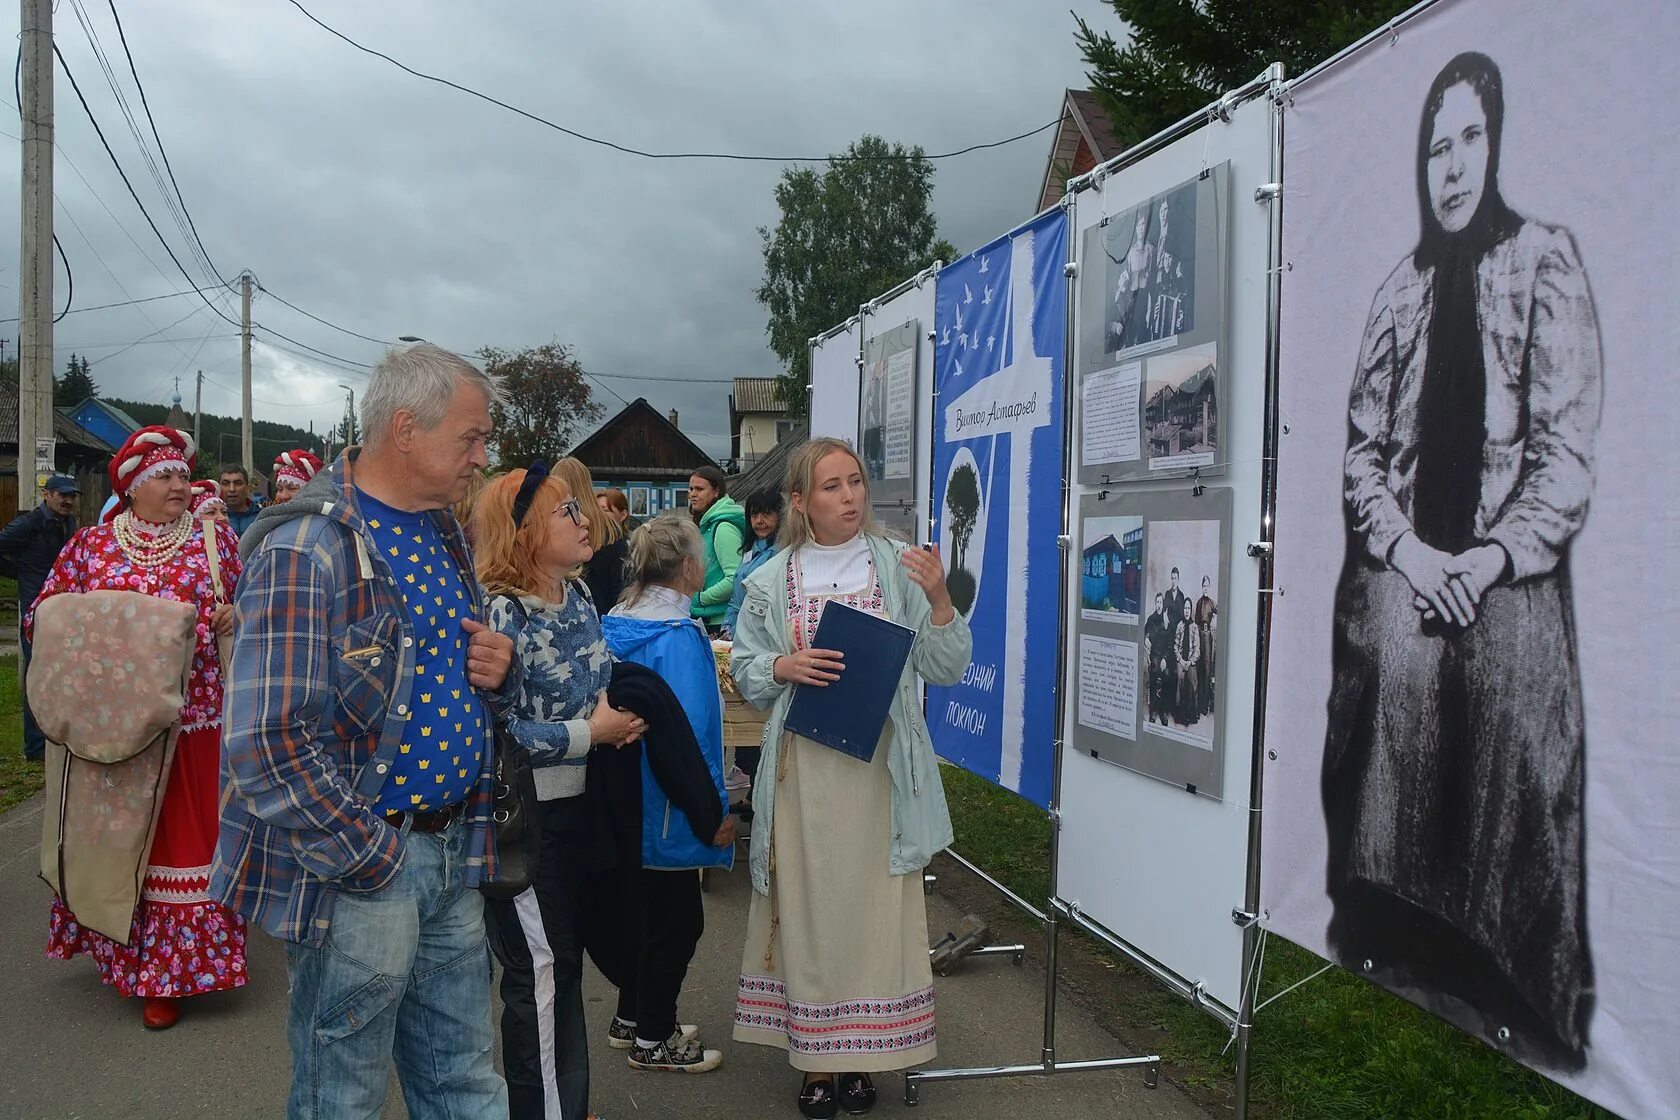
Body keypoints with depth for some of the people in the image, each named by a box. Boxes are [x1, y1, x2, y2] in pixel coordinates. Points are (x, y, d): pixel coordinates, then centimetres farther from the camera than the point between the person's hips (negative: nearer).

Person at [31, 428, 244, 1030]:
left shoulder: (213, 540, 6)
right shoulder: (90, 544, 6)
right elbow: (43, 615, 8)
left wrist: (235, 615, -12)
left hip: (194, 720, -1)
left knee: (184, 831, 1)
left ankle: (168, 970, 10)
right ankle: (121, 949, 27)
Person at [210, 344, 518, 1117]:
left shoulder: (443, 535, 9)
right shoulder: (307, 549, -18)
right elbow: (268, 743, -23)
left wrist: (498, 671, -2)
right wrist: (371, 859, -16)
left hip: (454, 856, 8)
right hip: (359, 875, -7)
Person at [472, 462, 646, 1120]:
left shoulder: (578, 594, 6)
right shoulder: (500, 612, -20)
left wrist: (624, 714, 0)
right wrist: (589, 733, -19)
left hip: (580, 803, 8)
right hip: (526, 815, -8)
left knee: (568, 960, 18)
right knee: (541, 968, 3)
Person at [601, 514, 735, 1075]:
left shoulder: (618, 623, 3)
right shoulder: (676, 637, -23)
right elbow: (679, 740, -26)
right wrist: (712, 815, -18)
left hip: (625, 806, 9)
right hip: (665, 812, -9)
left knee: (643, 909, 22)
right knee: (675, 921, 7)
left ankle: (633, 1016, 37)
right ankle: (653, 1040, 19)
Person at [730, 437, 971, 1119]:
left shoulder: (899, 565, 2)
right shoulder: (771, 582, 4)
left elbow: (946, 669, 0)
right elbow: (745, 672, 9)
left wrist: (938, 599, -16)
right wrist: (784, 668, -12)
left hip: (880, 767, 0)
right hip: (803, 768, 0)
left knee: (874, 907, 4)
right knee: (808, 906, 6)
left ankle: (862, 1054, 21)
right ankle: (814, 1056, 20)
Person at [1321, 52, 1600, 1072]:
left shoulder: (1546, 262, 2)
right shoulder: (1400, 291, 14)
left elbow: (1568, 450, -3)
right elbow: (1361, 452, 10)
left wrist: (1487, 561, -12)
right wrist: (1411, 551, -5)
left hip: (1511, 596, -3)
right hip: (1396, 591, 3)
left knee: (1500, 813, -2)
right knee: (1395, 806, 3)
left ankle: (1510, 1024, 11)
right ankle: (1395, 995, 15)